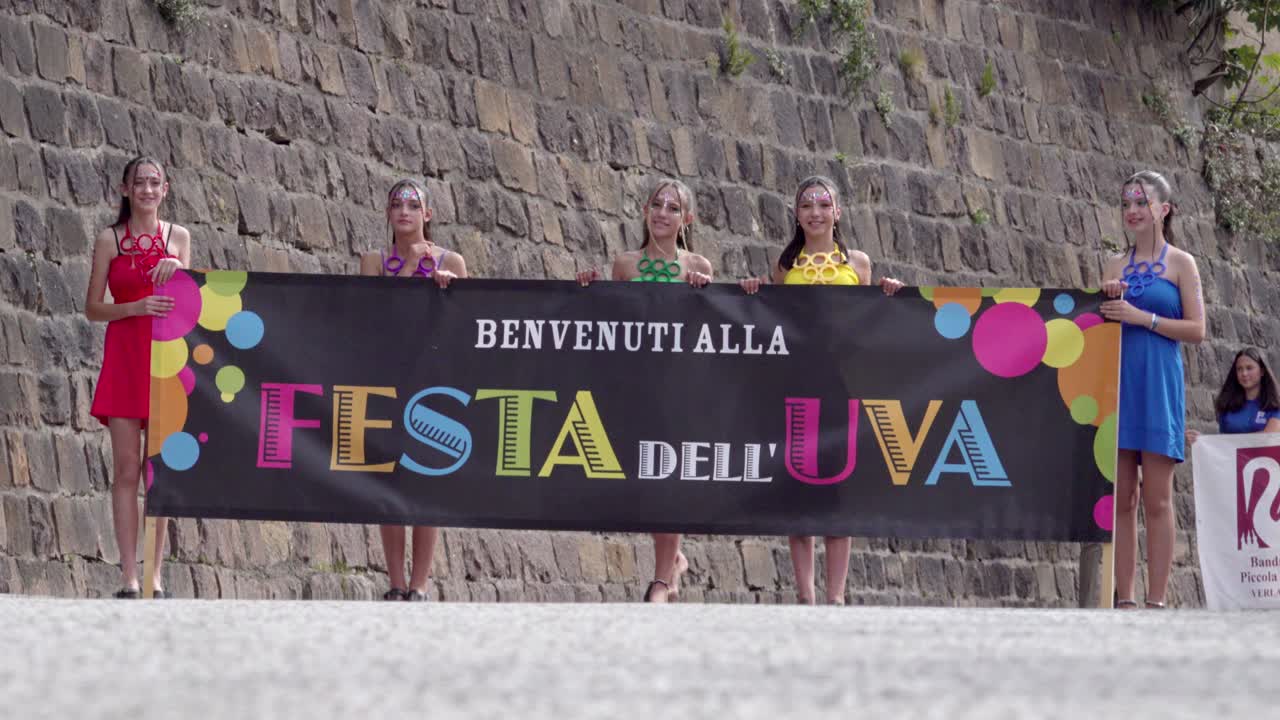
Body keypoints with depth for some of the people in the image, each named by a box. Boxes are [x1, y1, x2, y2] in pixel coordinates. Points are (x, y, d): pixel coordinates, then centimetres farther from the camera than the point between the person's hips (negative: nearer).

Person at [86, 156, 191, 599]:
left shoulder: (177, 238, 11)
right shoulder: (109, 240, 4)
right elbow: (93, 308, 2)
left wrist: (177, 269, -7)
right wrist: (136, 307, -15)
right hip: (123, 358, -2)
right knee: (127, 470, -5)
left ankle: (155, 577, 3)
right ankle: (129, 578, -6)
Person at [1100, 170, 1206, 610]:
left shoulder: (1180, 264, 4)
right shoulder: (1116, 266, 15)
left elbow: (1196, 329, -3)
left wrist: (1142, 317, -12)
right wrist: (1109, 304, -5)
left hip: (1158, 382, -4)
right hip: (1117, 380, 4)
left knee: (1156, 498, -5)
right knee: (1121, 498, 1)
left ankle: (1156, 602, -5)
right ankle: (1124, 600, 2)